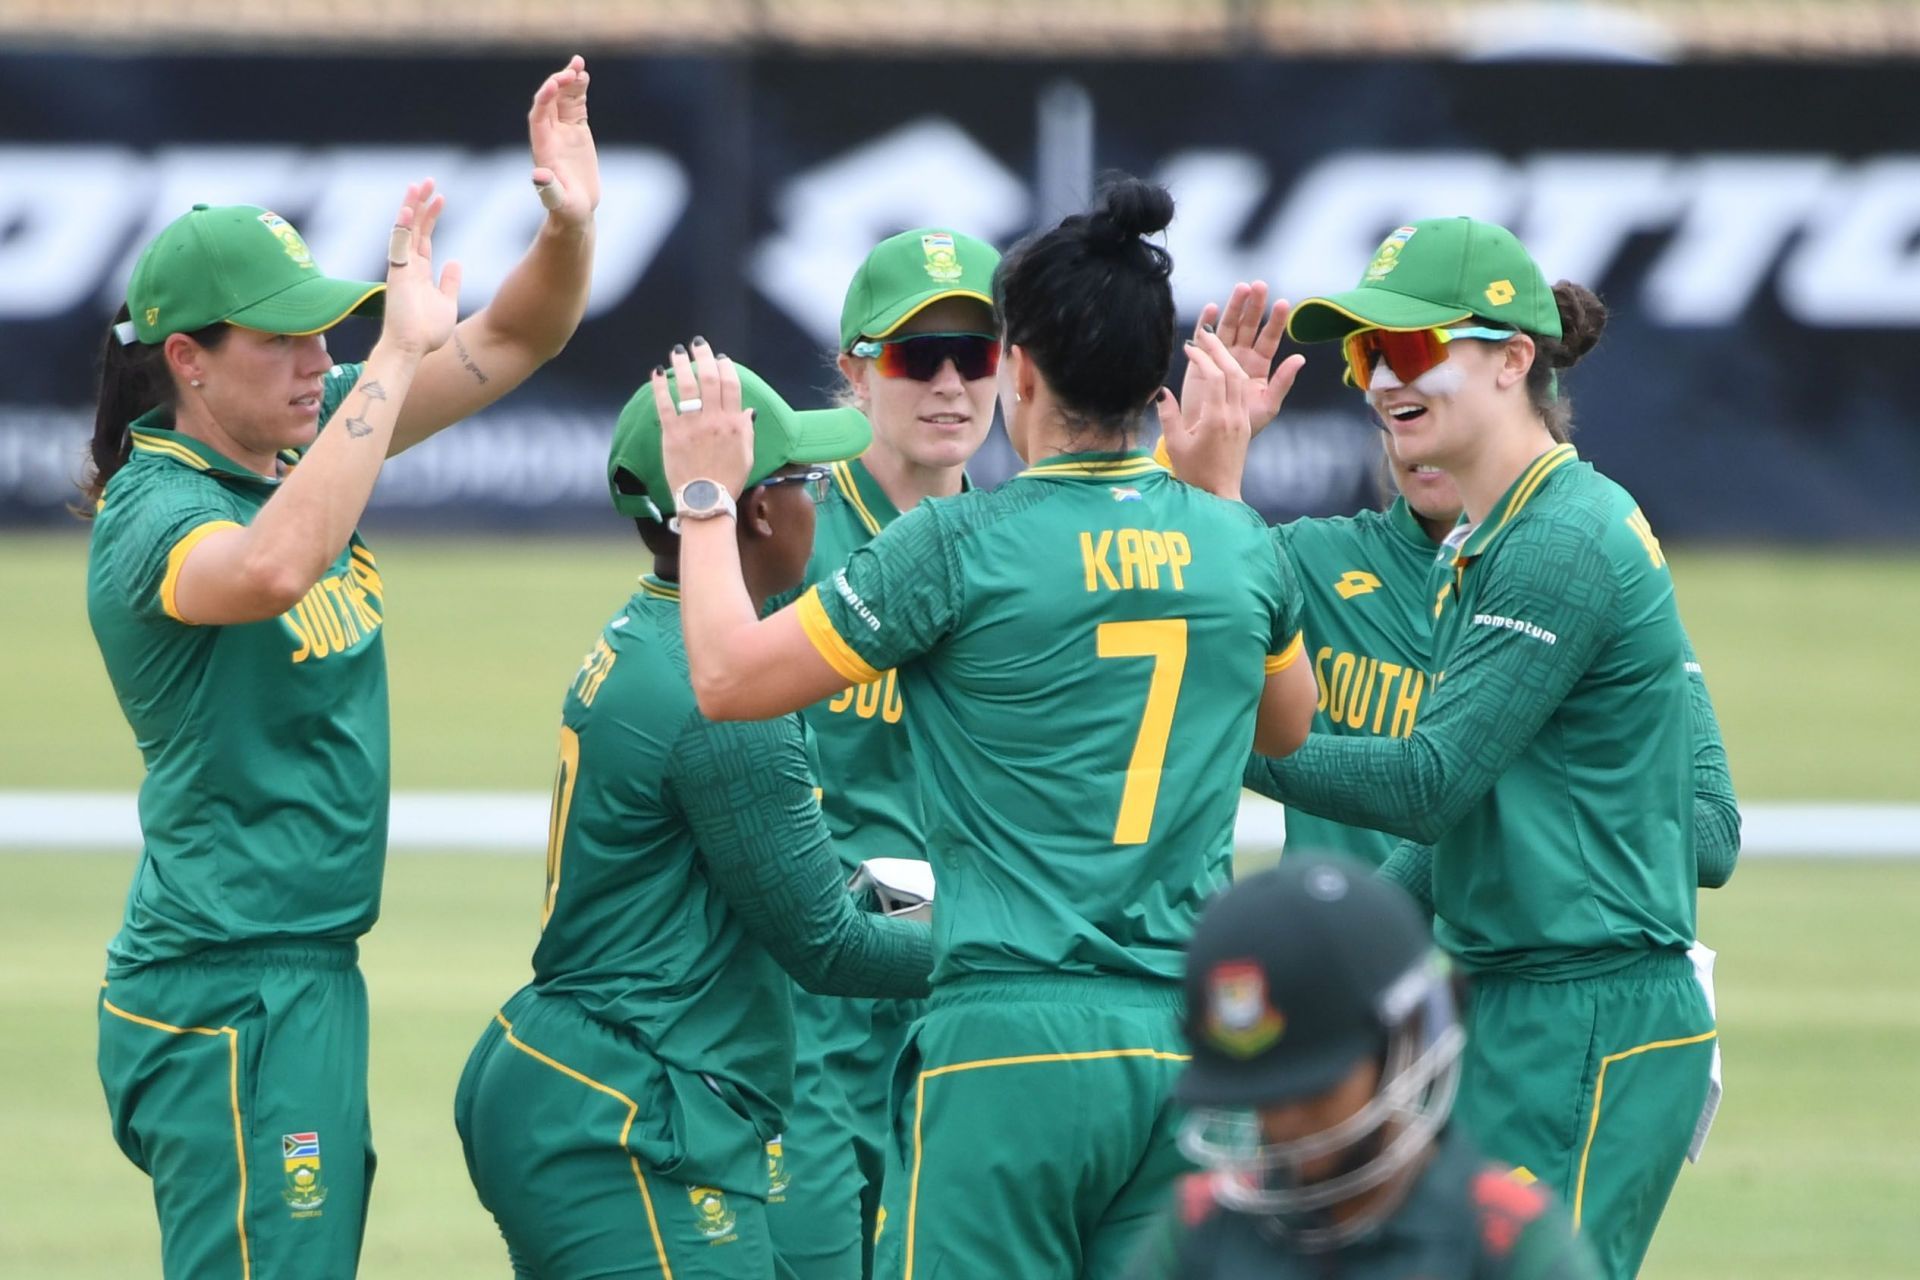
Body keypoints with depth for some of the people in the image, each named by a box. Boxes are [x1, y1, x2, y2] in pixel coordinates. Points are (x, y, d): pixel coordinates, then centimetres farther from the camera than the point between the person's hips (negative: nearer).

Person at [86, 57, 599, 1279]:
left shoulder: (304, 441, 8)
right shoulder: (152, 514, -17)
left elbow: (517, 340, 11)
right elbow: (273, 567, -40)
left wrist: (571, 225, -10)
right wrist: (398, 356, -35)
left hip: (311, 980, 9)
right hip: (226, 1001, -9)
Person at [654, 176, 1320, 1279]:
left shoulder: (960, 545, -6)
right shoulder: (1236, 545, 9)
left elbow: (728, 677, 1)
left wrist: (706, 498, 18)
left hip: (1010, 1040, -5)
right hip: (1188, 1047, 5)